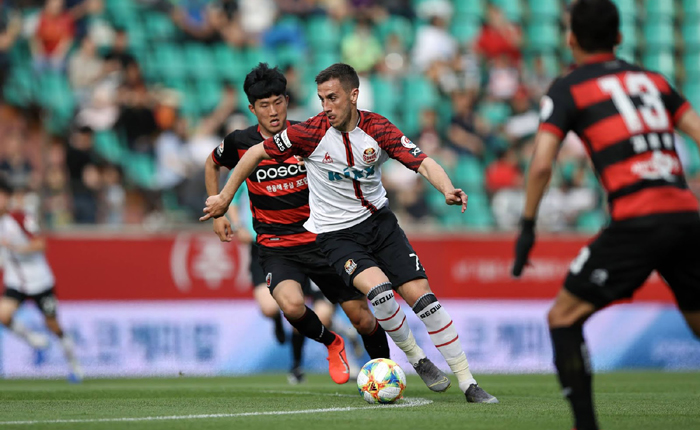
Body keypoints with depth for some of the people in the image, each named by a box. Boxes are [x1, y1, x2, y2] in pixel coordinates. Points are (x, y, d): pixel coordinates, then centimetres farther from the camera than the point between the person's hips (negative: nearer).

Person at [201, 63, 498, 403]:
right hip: (335, 233, -2)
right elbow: (256, 153, -5)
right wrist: (225, 197, 1)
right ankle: (416, 359, -3)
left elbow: (424, 163, -15)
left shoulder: (378, 129, -11)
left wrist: (447, 190, -36)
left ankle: (468, 383, 1)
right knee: (378, 288, -28)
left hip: (378, 220, 2)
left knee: (421, 296, -8)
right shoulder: (311, 132, -15)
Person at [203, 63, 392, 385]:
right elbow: (212, 165, 19)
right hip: (276, 247, -1)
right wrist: (218, 213, 13)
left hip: (321, 240, 1)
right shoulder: (241, 142, -4)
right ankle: (331, 344, 2)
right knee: (292, 305, -30)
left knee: (364, 320, -2)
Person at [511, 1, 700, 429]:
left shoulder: (568, 89, 8)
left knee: (563, 317, 6)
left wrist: (528, 226, 6)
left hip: (638, 222, -5)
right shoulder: (652, 79, 22)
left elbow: (541, 165, -3)